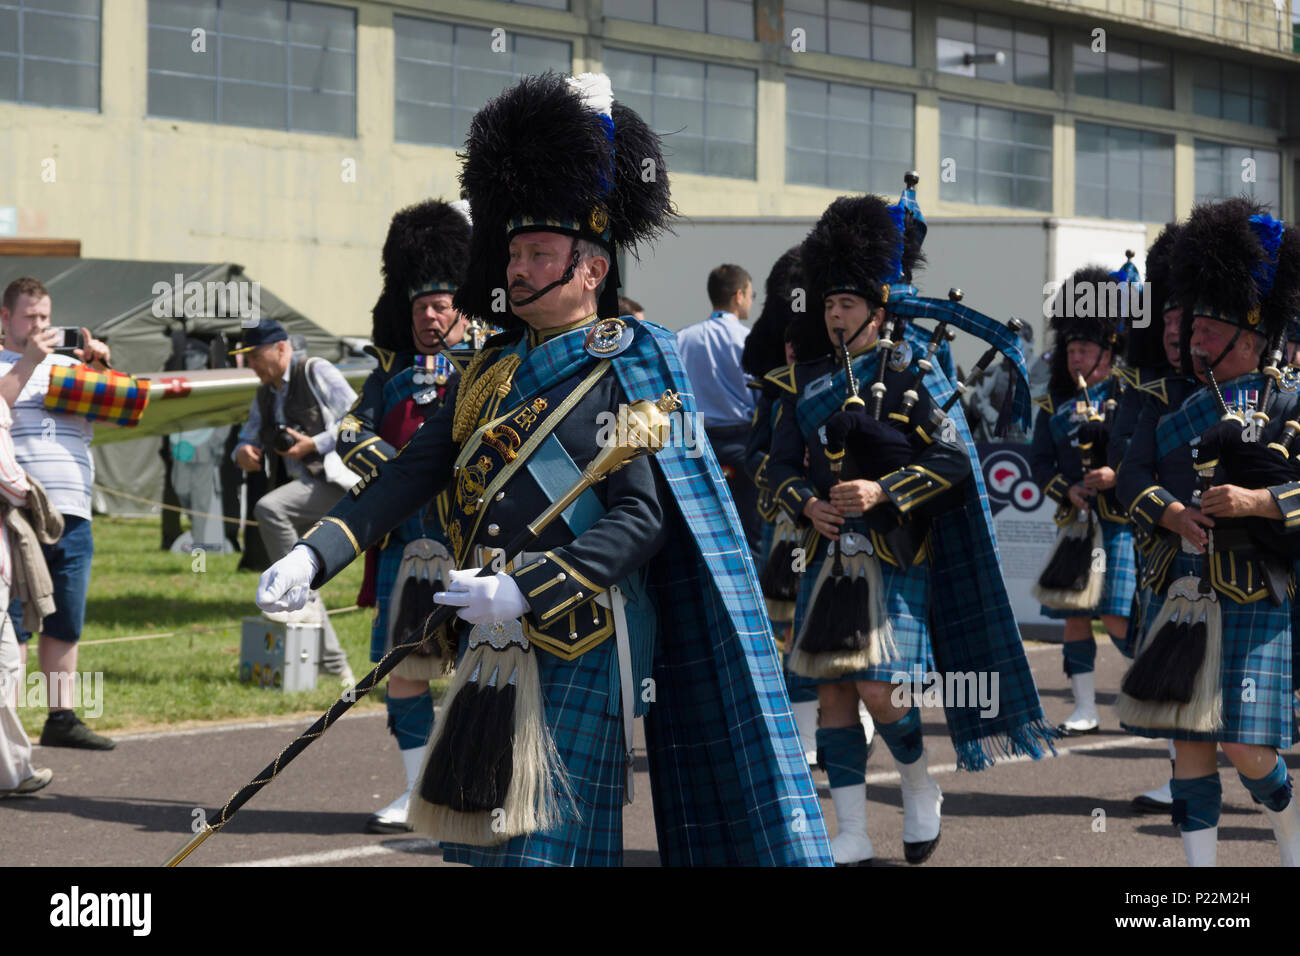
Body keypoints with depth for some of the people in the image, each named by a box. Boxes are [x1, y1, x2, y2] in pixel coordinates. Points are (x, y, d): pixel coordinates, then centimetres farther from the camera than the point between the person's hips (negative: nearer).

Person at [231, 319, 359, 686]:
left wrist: (313, 444, -16)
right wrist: (243, 452, 1)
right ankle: (332, 664, 10)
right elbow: (250, 435, 25)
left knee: (268, 509, -30)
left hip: (333, 480, -8)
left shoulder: (317, 373, -4)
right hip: (300, 487, 9)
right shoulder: (265, 395, 18)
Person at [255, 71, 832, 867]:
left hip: (580, 644, -7)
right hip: (496, 648, 7)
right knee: (483, 835, 10)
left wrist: (526, 591, -24)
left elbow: (642, 519, -14)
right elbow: (412, 474, 8)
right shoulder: (494, 372, 14)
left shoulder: (629, 368, -6)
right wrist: (314, 556, -6)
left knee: (545, 842, -7)